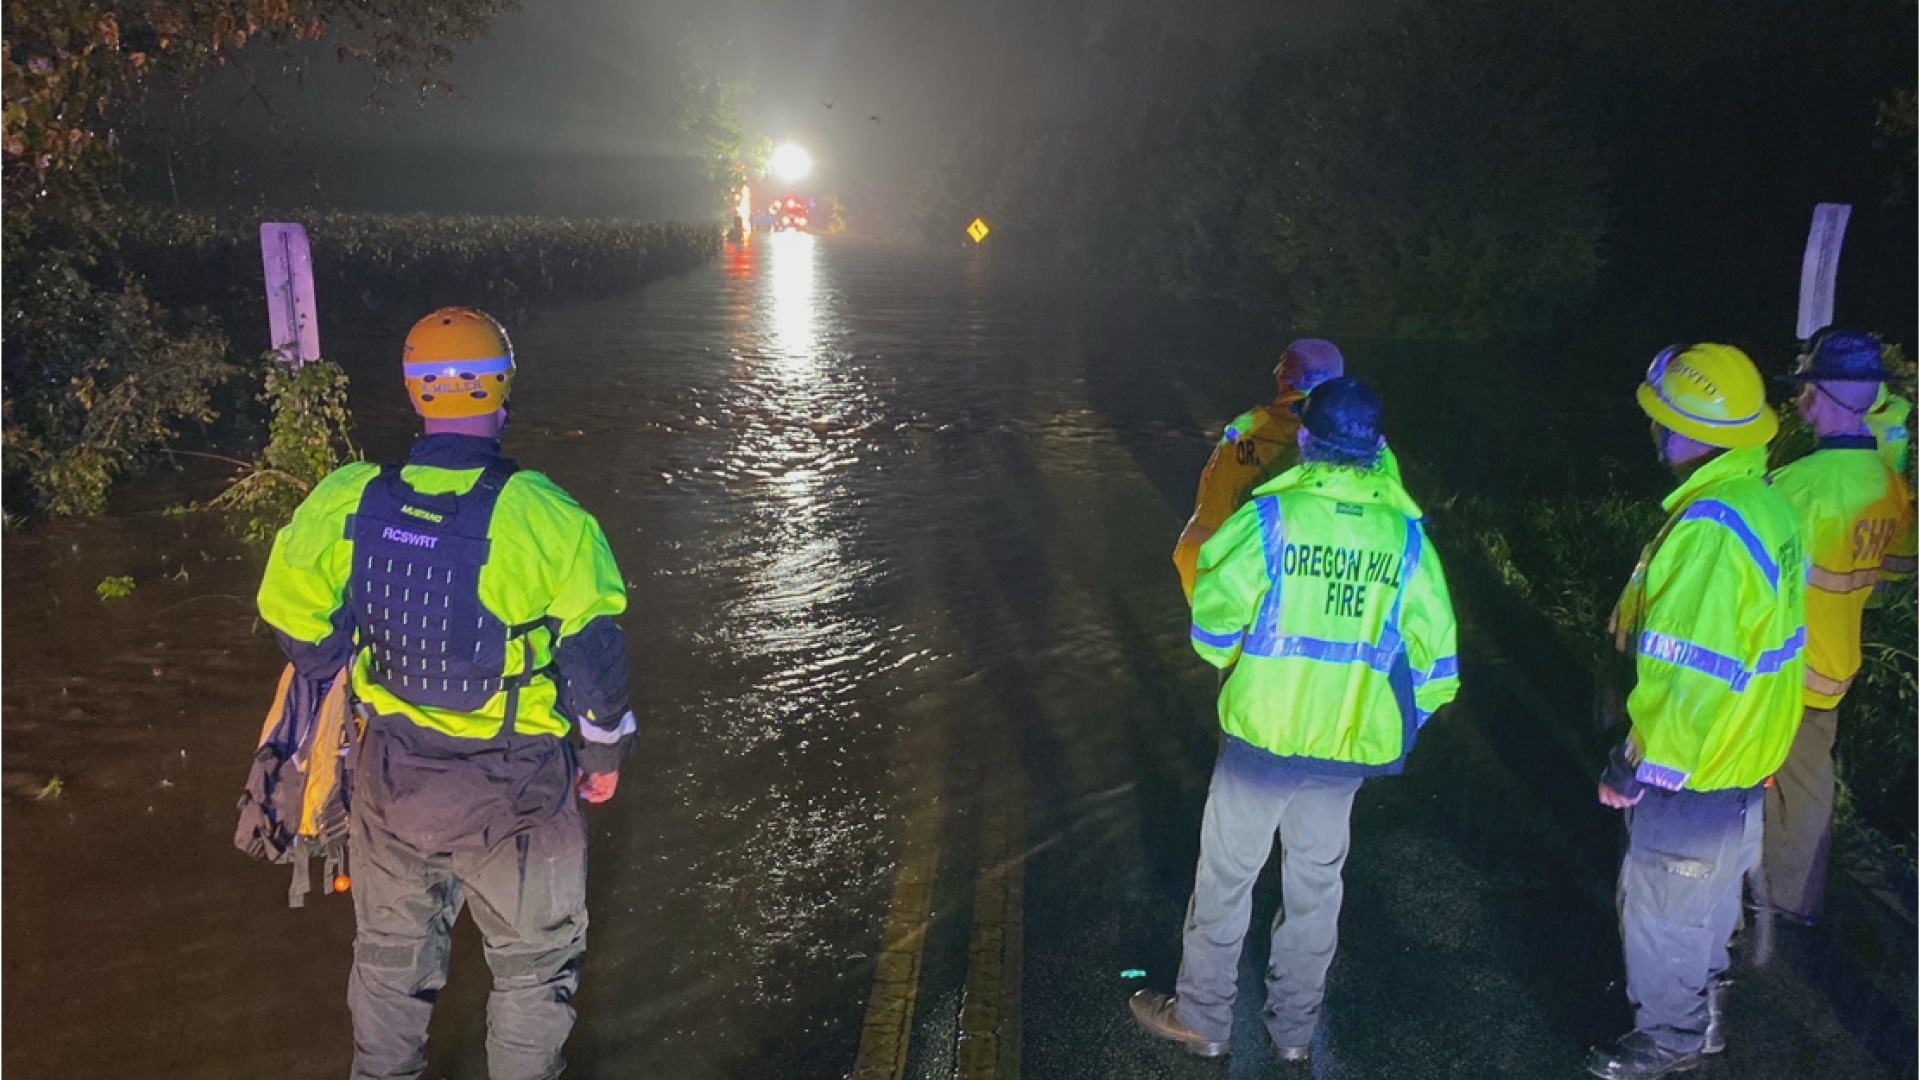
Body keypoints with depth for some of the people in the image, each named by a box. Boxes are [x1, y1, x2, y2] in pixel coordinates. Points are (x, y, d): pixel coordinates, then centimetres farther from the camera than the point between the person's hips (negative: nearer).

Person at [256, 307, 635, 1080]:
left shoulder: (347, 502, -11)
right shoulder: (544, 516, -22)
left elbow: (299, 630, -1)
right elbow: (594, 653, -15)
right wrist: (604, 750, 1)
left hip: (392, 780, 4)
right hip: (515, 792, -4)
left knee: (390, 954, 28)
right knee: (534, 962, 20)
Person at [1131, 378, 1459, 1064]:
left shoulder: (1270, 517, -15)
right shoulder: (1406, 534, -4)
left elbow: (1213, 624, -12)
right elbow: (1433, 652, 0)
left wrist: (1230, 657, 11)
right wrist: (1398, 721, 17)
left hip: (1264, 734, -3)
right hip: (1349, 746, 4)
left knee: (1226, 876, 13)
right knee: (1316, 881, 19)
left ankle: (1201, 1018, 28)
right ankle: (1295, 1028, 33)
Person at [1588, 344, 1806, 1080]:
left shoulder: (1709, 531, -30)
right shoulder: (1762, 502, 1)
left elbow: (1688, 675, -30)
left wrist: (1640, 768, -19)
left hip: (1693, 771, -9)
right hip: (1742, 753, 9)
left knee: (1663, 905, 10)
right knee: (1708, 892, 26)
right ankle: (1698, 1007, 46)